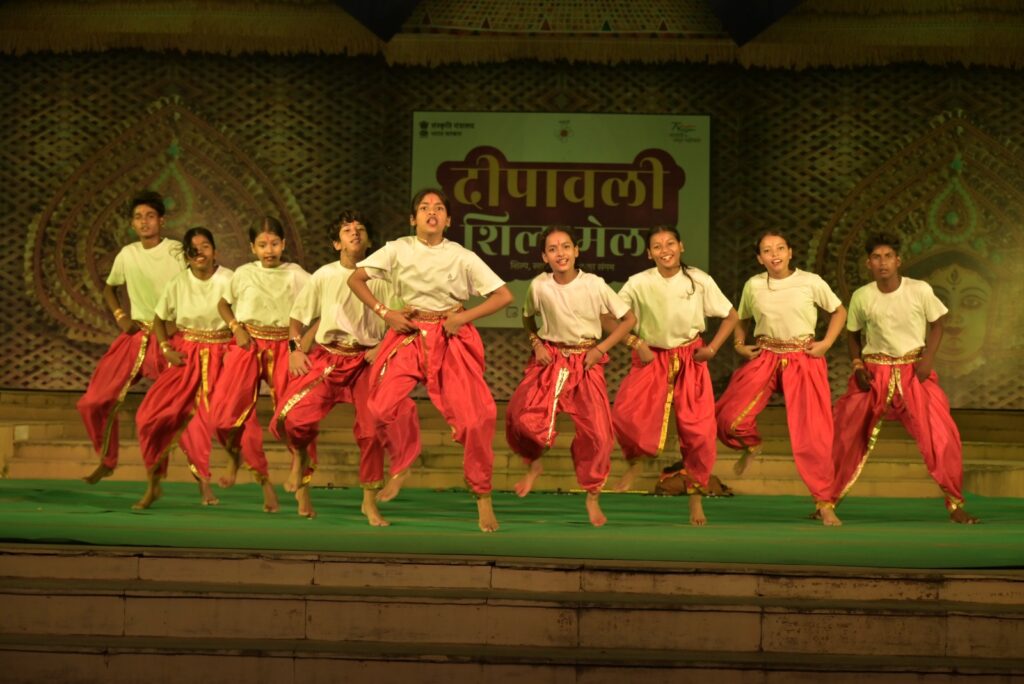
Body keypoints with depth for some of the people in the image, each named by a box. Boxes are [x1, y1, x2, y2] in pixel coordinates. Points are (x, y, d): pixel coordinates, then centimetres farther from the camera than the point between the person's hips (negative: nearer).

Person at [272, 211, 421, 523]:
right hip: (327, 359, 0)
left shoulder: (380, 278, 2)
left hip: (367, 361, 0)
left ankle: (370, 502, 10)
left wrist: (384, 347, -10)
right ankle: (301, 457, 17)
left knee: (374, 430, -9)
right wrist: (295, 349, -3)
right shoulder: (323, 276, 2)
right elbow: (298, 317, 11)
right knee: (293, 416, -18)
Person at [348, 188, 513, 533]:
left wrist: (465, 316, -11)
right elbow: (355, 279, 6)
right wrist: (384, 313, -4)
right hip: (409, 334, 1)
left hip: (451, 339, -1)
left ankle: (483, 498, 5)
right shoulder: (398, 249, 1)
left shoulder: (462, 257, -2)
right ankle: (401, 469, 17)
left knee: (475, 420, -12)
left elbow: (504, 295, -2)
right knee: (381, 409, -13)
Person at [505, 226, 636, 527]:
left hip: (586, 363, -1)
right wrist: (536, 344, -3)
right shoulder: (539, 286, -8)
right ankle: (534, 463, 16)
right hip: (550, 358, 1)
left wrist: (601, 349, -9)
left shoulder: (595, 285, -12)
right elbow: (527, 317, 14)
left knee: (598, 432, -8)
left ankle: (593, 498, 12)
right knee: (521, 417, -17)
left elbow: (628, 319, -2)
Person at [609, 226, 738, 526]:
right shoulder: (639, 283, -8)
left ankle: (696, 499, 16)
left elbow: (730, 316, 4)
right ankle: (636, 461, 10)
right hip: (651, 359, 0)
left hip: (691, 361, 0)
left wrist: (712, 348, -7)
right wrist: (635, 343, -9)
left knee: (698, 432, -4)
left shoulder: (699, 281, -7)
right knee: (625, 415, -23)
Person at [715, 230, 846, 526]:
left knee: (812, 434, -6)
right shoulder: (753, 285, 1)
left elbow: (839, 311, 7)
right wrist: (739, 344, 1)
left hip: (804, 359, -2)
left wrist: (826, 343, -4)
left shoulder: (811, 282, -5)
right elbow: (741, 319, 17)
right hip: (764, 357, 2)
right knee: (729, 418, -7)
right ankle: (751, 446, 31)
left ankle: (825, 504, 6)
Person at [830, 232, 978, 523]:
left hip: (914, 371, -1)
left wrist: (928, 358, -10)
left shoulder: (920, 290, -9)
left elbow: (937, 324, 3)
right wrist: (857, 364, -5)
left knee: (942, 437, -13)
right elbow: (853, 334, 10)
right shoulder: (861, 296, -4)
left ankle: (955, 504, 2)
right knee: (845, 435, 0)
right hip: (874, 372, 1)